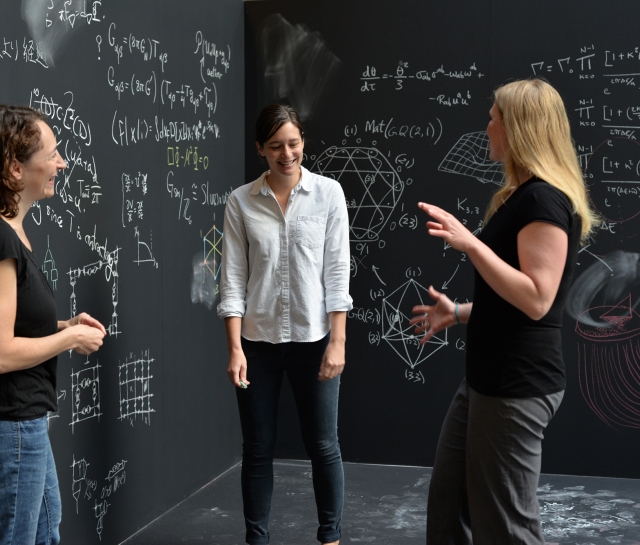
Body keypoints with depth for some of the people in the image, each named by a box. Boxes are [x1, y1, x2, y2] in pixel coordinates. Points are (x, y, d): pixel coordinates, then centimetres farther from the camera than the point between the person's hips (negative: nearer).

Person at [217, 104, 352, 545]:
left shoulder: (328, 193, -2)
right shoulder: (241, 202, 0)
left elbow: (337, 271, -3)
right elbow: (233, 278, -1)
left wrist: (338, 341, -8)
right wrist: (235, 347, -7)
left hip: (313, 339, -1)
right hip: (258, 342, 1)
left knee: (323, 445, 7)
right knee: (258, 449, 9)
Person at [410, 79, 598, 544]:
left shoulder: (545, 199, -17)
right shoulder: (524, 195, 16)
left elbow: (537, 300, -25)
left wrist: (471, 243, -30)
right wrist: (458, 313, 25)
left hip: (518, 384, -10)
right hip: (490, 377, 10)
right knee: (448, 502, 17)